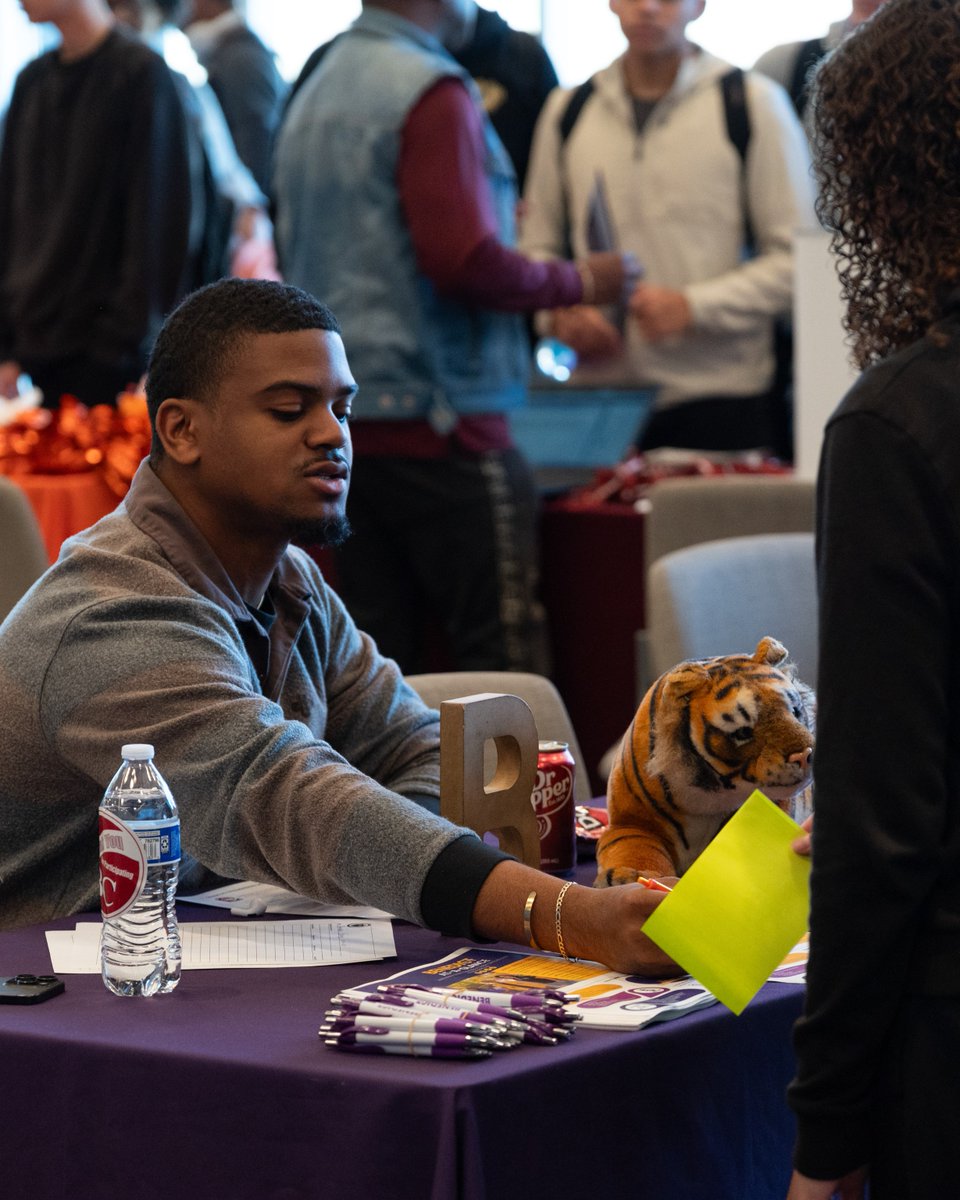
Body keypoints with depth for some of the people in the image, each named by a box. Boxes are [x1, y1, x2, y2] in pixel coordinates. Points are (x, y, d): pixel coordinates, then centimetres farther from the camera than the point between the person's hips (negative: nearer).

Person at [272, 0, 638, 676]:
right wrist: (579, 282, -5)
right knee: (503, 663, -5)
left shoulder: (314, 94, 15)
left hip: (340, 418, 8)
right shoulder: (432, 92, -12)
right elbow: (465, 260, -20)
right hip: (437, 416, -8)